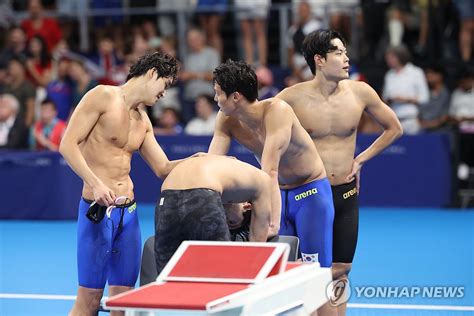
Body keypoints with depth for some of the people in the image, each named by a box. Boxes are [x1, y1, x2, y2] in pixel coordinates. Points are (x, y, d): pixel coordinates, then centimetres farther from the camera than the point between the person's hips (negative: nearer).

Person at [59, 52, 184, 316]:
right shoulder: (103, 96, -6)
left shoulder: (143, 120, 17)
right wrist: (95, 183, -23)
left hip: (129, 211, 7)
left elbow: (163, 168, 18)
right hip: (98, 208, -7)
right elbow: (68, 144, -12)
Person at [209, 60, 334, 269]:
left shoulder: (276, 110, -28)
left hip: (310, 191, -6)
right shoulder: (226, 120, -9)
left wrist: (272, 224, -41)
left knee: (315, 269, -9)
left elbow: (270, 172, -36)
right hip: (279, 193, 6)